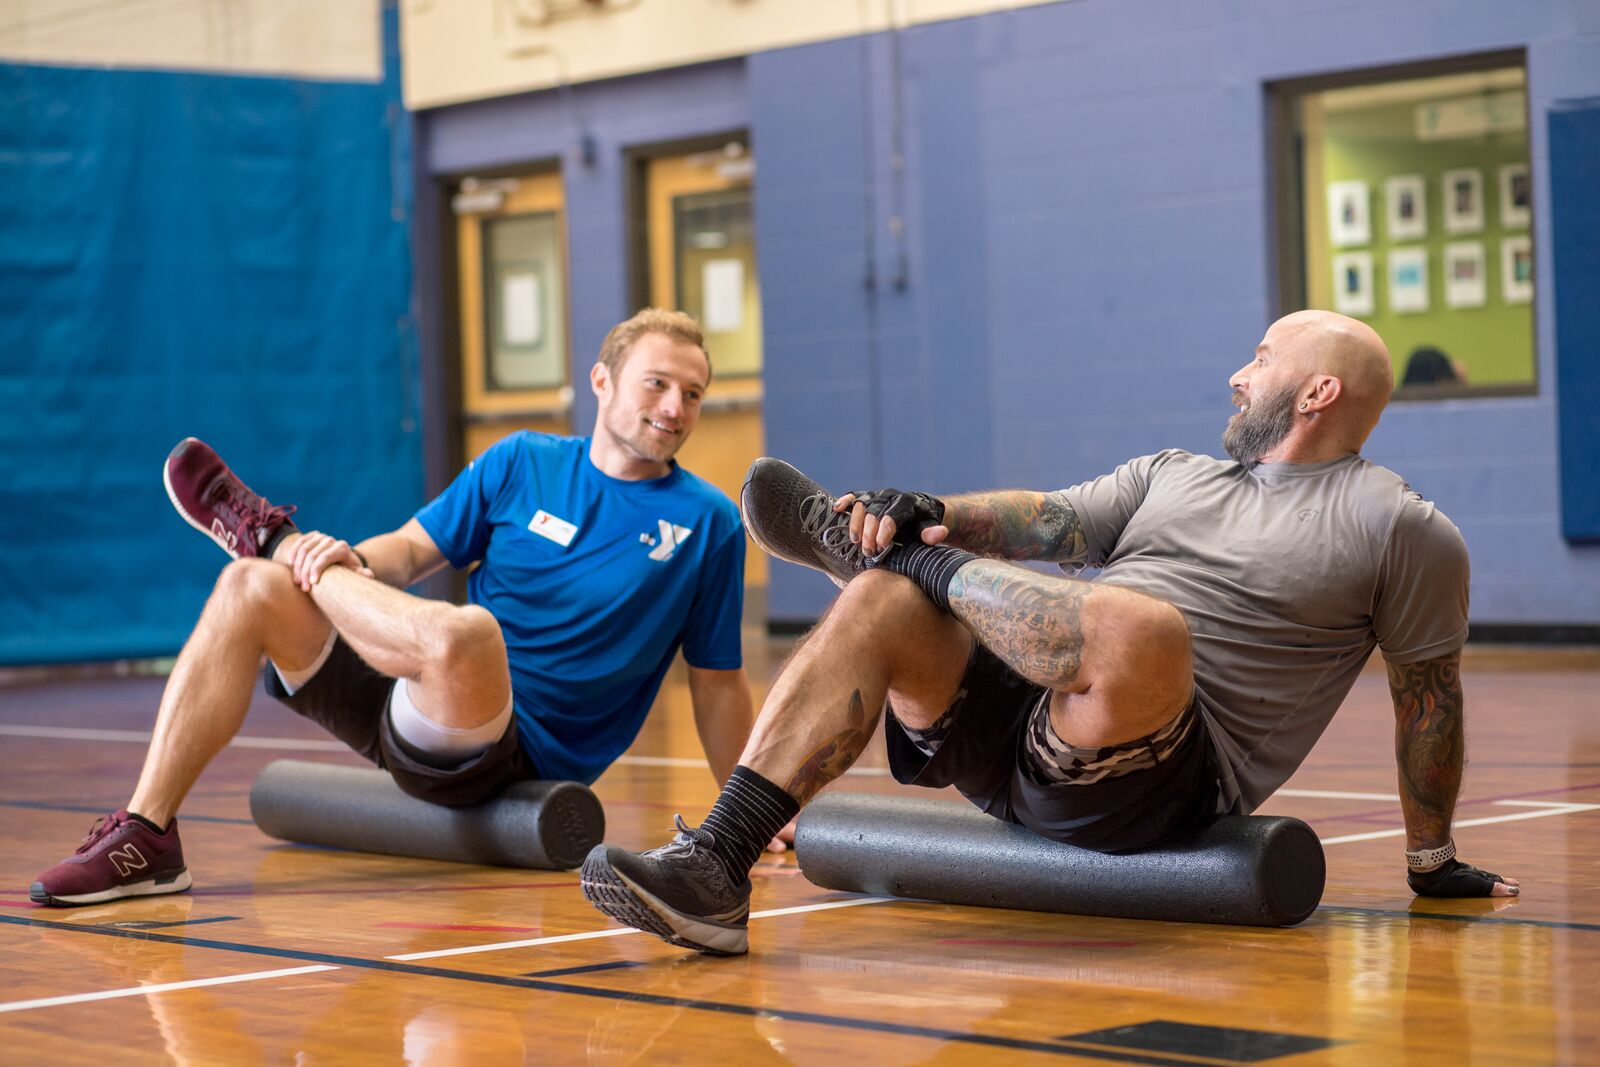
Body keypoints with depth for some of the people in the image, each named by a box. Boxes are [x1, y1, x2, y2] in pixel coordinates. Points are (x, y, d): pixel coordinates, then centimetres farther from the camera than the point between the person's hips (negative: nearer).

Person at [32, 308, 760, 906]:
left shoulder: (707, 523, 2)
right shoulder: (523, 463, 9)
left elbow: (718, 680, 7)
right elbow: (414, 551, 10)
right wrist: (352, 560, -13)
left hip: (520, 750, -5)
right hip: (414, 701, 5)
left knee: (464, 634, -38)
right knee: (251, 589, -14)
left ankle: (272, 536, -9)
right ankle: (146, 835, -19)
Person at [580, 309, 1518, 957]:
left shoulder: (1402, 531, 8)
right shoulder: (1172, 475, 26)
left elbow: (1431, 695, 9)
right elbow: (1049, 521, 12)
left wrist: (1434, 860, 10)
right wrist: (935, 515, -6)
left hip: (1166, 774, -6)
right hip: (1021, 728, 7)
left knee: (1142, 627, -39)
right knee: (879, 602, -16)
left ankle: (892, 554, -14)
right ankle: (715, 866, -30)